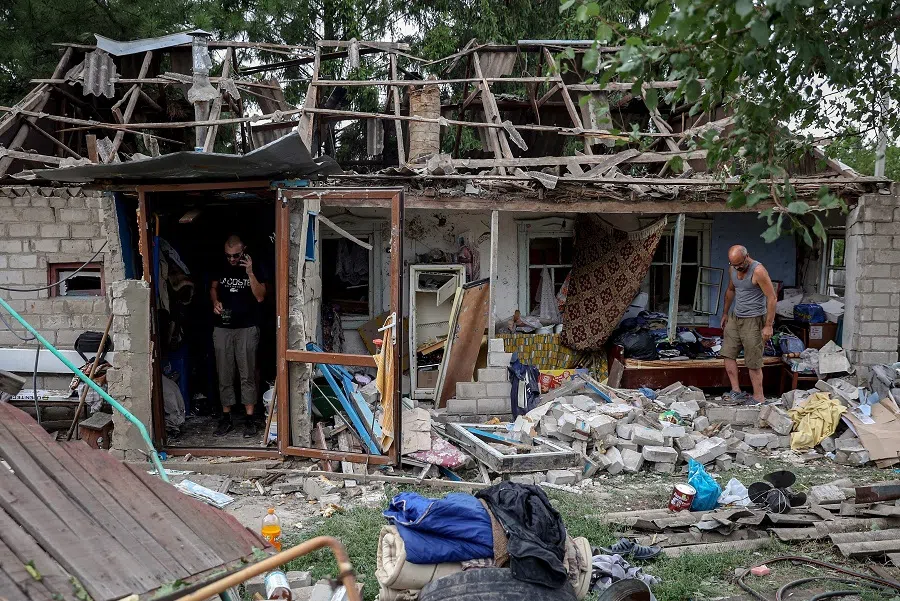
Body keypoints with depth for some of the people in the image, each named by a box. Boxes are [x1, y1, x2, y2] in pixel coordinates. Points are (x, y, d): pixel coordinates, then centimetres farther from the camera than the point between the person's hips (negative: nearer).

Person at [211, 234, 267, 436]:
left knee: (247, 375, -1)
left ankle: (249, 419, 5)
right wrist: (215, 302, 0)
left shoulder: (255, 269, -3)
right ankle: (226, 418, 16)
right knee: (224, 375, 7)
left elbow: (260, 297, -10)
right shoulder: (221, 269, 6)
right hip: (222, 328, 3)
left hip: (247, 329, -3)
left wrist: (250, 273, -20)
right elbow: (213, 288, 21)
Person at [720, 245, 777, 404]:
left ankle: (759, 397, 5)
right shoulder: (732, 269, 3)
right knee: (728, 353, 7)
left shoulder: (758, 271, -20)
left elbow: (772, 298, -20)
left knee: (753, 362, -4)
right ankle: (736, 390, 10)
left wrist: (768, 325, -22)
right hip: (736, 318, 8)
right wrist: (725, 313, 25)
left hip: (753, 320, -8)